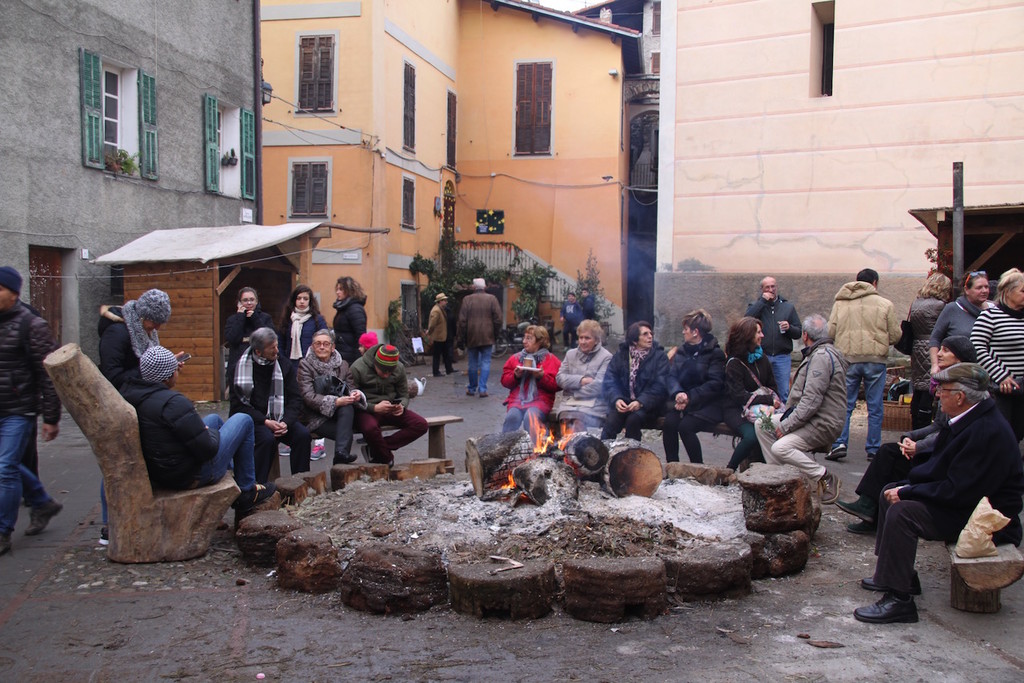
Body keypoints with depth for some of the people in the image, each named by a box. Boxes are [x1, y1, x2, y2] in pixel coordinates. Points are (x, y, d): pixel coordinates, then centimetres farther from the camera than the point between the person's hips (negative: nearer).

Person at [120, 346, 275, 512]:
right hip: (189, 477, -9)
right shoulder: (174, 403, -30)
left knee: (214, 418, 29)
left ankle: (232, 472, 44)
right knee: (243, 420, 7)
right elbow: (207, 450, -26)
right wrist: (211, 433, -6)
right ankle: (246, 492, 18)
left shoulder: (127, 391, -5)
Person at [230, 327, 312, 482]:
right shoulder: (242, 367, -4)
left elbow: (295, 399, 4)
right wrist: (266, 422, -18)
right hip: (254, 419, -3)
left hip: (280, 418, 4)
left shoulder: (285, 365, 6)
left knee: (303, 434, -23)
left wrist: (286, 422, -15)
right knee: (267, 438, -33)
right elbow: (238, 405, -7)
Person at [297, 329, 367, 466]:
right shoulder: (305, 365, -2)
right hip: (314, 417, -4)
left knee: (348, 407, -33)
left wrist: (356, 394, -20)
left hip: (338, 414, 4)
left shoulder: (342, 365, 11)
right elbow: (308, 397, -14)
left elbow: (351, 387, 7)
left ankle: (341, 452, -38)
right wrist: (335, 402, -26)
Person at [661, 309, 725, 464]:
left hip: (707, 404, -5)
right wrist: (678, 393, -16)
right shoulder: (682, 351, 18)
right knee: (669, 422, -25)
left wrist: (690, 397, -18)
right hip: (682, 401, 5)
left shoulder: (715, 353, -1)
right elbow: (672, 376, 6)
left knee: (685, 426, -29)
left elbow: (715, 383, -11)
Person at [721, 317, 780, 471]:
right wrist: (769, 400, -24)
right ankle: (729, 471, -12)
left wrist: (774, 400, -9)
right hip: (735, 409, -6)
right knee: (752, 435, -33)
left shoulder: (761, 358, 13)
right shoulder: (734, 363, -8)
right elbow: (740, 396, -17)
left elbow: (771, 386, 13)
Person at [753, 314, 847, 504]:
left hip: (823, 424, -10)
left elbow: (811, 401, -24)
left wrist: (787, 425, -20)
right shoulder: (817, 353, 17)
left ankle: (826, 478, -13)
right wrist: (787, 415, 7)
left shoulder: (822, 357, -17)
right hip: (810, 417, 10)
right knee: (762, 425, 3)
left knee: (780, 448, -27)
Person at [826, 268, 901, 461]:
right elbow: (895, 335, 2)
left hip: (847, 359, 1)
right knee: (875, 408, 8)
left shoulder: (840, 303, 4)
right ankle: (873, 449, 11)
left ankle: (839, 443, -3)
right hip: (875, 360, -1)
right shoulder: (885, 304, 0)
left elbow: (831, 332, 0)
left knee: (844, 405, 8)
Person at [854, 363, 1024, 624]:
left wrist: (907, 492, -20)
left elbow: (958, 492, -28)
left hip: (984, 518, -11)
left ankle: (898, 600, -19)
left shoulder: (988, 432, -27)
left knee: (901, 512, -26)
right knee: (890, 492, 12)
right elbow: (939, 466, 11)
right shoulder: (970, 420, 4)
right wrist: (905, 485, -3)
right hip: (965, 499, 11)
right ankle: (897, 573, 20)